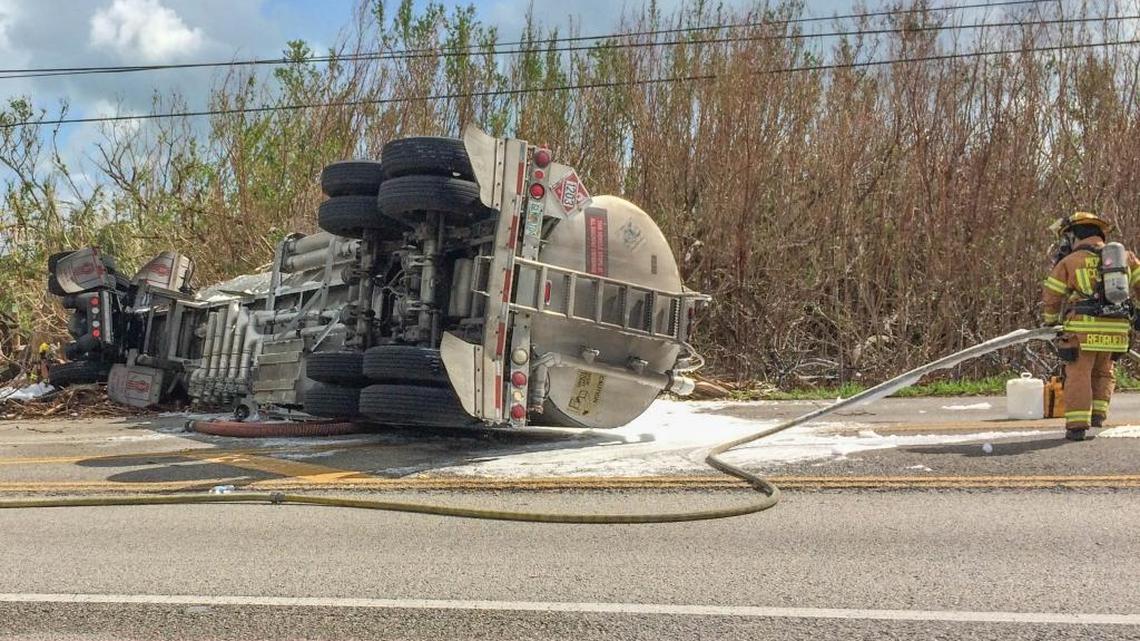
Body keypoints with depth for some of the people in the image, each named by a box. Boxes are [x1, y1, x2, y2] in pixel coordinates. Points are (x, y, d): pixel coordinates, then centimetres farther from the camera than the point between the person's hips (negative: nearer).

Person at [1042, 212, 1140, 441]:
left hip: (1084, 329, -4)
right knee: (1104, 373, 22)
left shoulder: (1069, 262, 2)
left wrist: (1051, 322, 22)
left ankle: (1077, 425, -4)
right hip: (1117, 330, 4)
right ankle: (1098, 414, 14)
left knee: (1079, 375, 1)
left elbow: (1051, 297, 6)